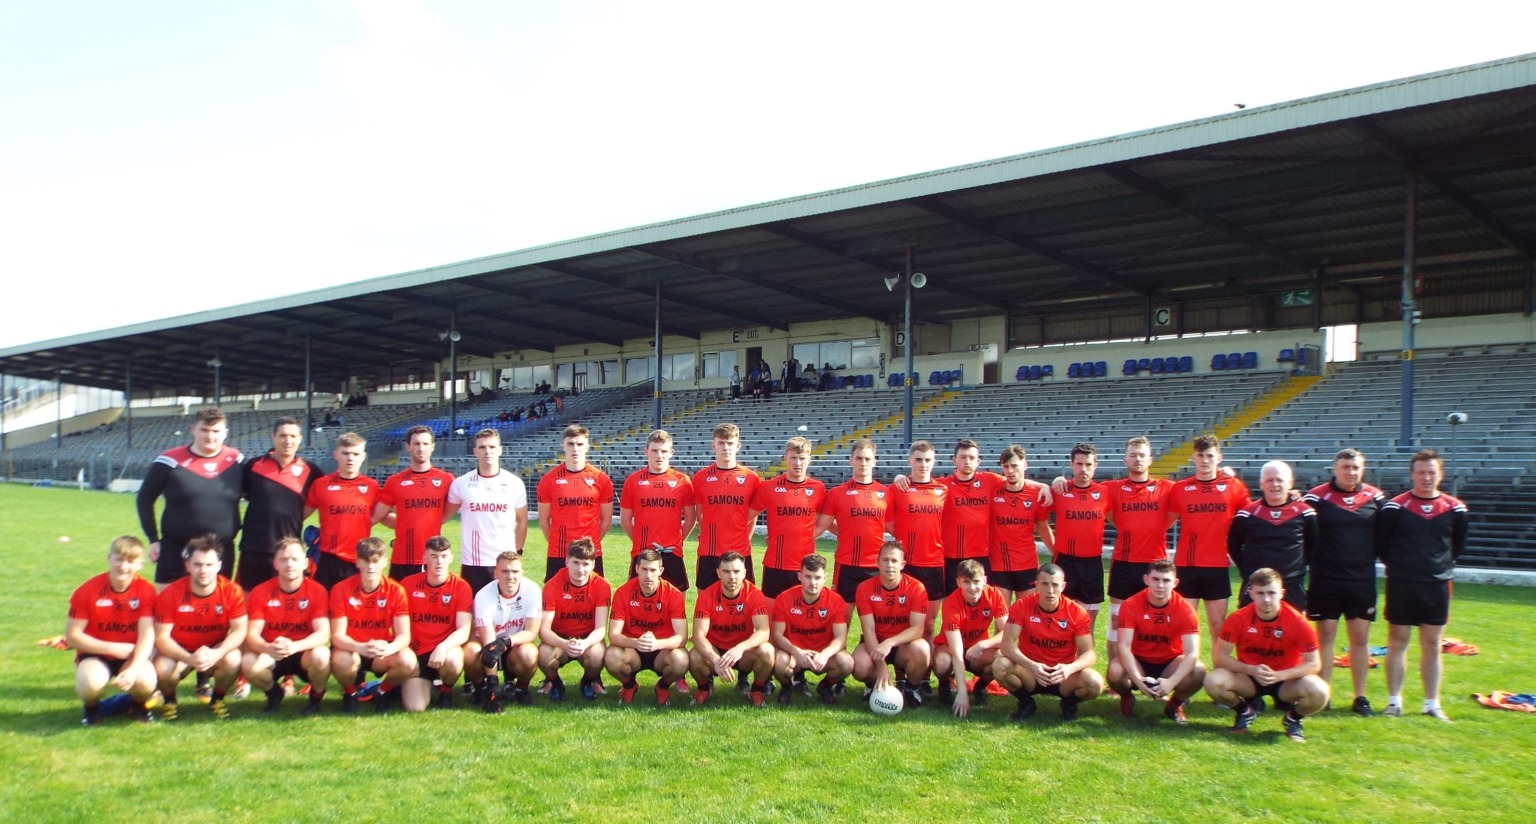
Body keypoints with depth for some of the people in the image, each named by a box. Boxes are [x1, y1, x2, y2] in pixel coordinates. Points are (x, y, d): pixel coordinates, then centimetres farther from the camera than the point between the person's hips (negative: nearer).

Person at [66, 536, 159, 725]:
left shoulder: (146, 591, -11)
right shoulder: (88, 591, -13)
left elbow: (147, 635, -17)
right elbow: (72, 635, -10)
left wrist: (133, 668, -32)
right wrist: (113, 648, -17)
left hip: (131, 655, 0)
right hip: (96, 654, 0)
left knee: (145, 681, -31)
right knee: (91, 682, -34)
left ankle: (139, 703, 8)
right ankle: (90, 706, 5)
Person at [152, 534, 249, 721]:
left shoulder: (232, 591, -18)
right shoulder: (170, 594, -19)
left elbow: (239, 630, -17)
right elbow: (161, 637, -19)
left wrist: (217, 654, -36)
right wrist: (189, 659, -36)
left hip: (216, 651, 0)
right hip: (180, 652, 0)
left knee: (233, 660, -32)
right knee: (162, 668, -32)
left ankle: (217, 699, 2)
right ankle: (169, 701, 6)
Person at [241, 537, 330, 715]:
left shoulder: (317, 591, -12)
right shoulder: (260, 592, -8)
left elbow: (323, 633, -20)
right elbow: (252, 635, -14)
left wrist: (294, 646, -39)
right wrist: (268, 648, -38)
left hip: (304, 654, -1)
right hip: (271, 655, 2)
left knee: (321, 655, -35)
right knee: (248, 663, -30)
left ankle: (316, 697, 0)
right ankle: (274, 693, 5)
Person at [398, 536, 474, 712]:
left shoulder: (461, 587, -8)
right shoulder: (408, 584, -2)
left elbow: (464, 630, -15)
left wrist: (443, 647, -32)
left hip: (446, 650, -1)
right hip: (417, 653, 1)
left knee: (453, 660, -38)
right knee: (414, 707, -17)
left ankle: (446, 690, -1)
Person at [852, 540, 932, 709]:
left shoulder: (916, 588, -14)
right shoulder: (865, 589, -12)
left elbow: (918, 628, -20)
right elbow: (869, 630, -16)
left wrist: (890, 643, -37)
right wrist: (881, 665, -28)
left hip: (904, 644, 0)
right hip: (875, 643, 0)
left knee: (922, 650, -35)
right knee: (860, 667, -32)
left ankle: (910, 687, -1)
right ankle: (874, 684, 7)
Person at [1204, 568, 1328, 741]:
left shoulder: (1297, 621, -17)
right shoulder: (1238, 619, -16)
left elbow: (1313, 664, -13)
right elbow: (1219, 656, -14)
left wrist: (1279, 675, -28)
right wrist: (1251, 670, -29)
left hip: (1286, 680, 0)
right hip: (1248, 677, 1)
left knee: (1319, 692, -32)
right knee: (1213, 682, -29)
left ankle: (1293, 718, 5)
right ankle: (1245, 710, 6)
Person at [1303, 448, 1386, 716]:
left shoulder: (1375, 497, 4)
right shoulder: (1316, 496, -6)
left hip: (1362, 580, 3)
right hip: (1325, 580, -3)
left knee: (1360, 638, 7)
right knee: (1325, 636, 2)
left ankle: (1360, 696, 17)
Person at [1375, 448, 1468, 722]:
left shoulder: (1455, 509, 2)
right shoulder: (1394, 507, -6)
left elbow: (1459, 545, 15)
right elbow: (1381, 545, 2)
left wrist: (1442, 564, 9)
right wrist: (1398, 564, 4)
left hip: (1437, 585, 2)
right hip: (1401, 585, -2)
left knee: (1432, 645, 8)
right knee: (1397, 642, 3)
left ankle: (1432, 704, 17)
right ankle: (1394, 701, 11)